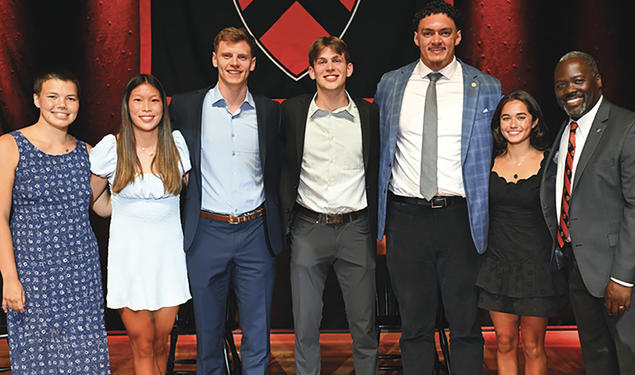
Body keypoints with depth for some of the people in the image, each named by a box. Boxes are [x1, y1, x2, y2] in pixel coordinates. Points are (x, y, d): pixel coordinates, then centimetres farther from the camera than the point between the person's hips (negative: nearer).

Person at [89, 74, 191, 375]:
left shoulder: (177, 143, 0)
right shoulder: (110, 147, -5)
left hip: (168, 253, 2)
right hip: (129, 256, -2)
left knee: (160, 343, 11)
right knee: (142, 345, 1)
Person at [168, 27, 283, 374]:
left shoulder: (269, 111, 5)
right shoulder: (186, 106, 1)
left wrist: (276, 223, 7)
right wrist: (178, 225, 2)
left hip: (256, 232, 1)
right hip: (206, 232, -1)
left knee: (258, 336, 8)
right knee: (208, 332, 11)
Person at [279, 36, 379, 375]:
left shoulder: (369, 114, 3)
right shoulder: (292, 111, 1)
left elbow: (376, 172, 9)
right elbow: (283, 169, 8)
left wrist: (377, 225, 5)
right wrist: (285, 219, 1)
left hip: (356, 229, 1)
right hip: (308, 229, 0)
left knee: (364, 325, 8)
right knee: (305, 325, 8)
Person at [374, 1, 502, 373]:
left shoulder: (487, 88, 3)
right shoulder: (389, 85, 7)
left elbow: (498, 154, 9)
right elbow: (378, 150, 13)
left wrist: (492, 217, 3)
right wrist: (379, 217, 9)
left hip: (461, 217, -1)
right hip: (405, 216, 1)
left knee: (466, 324, 7)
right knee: (415, 324, 12)